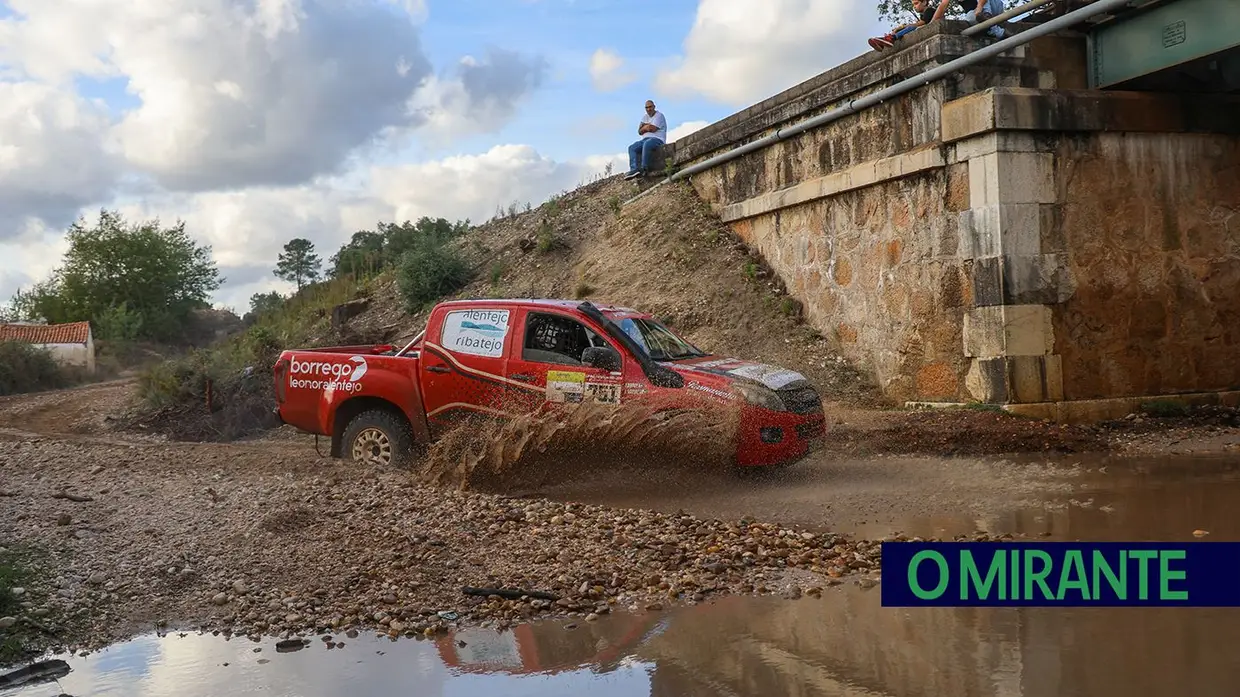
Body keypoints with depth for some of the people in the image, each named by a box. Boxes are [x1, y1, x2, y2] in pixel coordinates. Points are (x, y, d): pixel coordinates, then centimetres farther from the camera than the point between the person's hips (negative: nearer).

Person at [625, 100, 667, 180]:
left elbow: (652, 128, -16)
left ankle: (644, 168, -43)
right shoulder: (645, 117, 20)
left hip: (657, 139, -8)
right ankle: (634, 169, -31)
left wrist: (644, 127, 2)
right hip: (645, 139, 8)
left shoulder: (659, 115, -3)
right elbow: (640, 132, 11)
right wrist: (647, 127, -6)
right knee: (632, 148, -13)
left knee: (646, 144, -39)